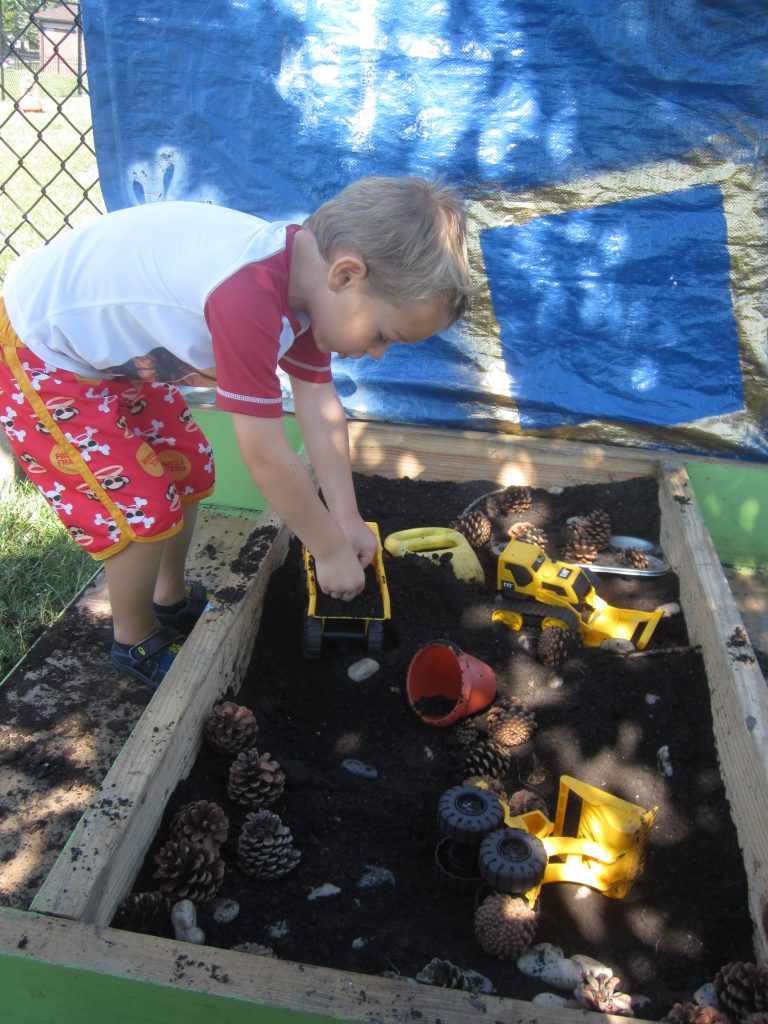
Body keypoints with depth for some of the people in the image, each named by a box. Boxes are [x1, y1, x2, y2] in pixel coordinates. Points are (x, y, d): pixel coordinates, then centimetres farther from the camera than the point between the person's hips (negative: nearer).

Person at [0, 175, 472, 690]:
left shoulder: (307, 270, -10)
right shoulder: (248, 297, -40)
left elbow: (319, 406, -3)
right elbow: (266, 453, -33)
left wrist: (348, 521, -1)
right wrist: (331, 549, -19)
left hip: (113, 347, 9)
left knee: (189, 468, 14)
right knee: (144, 510, -5)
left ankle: (172, 599, 38)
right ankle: (136, 642, 21)